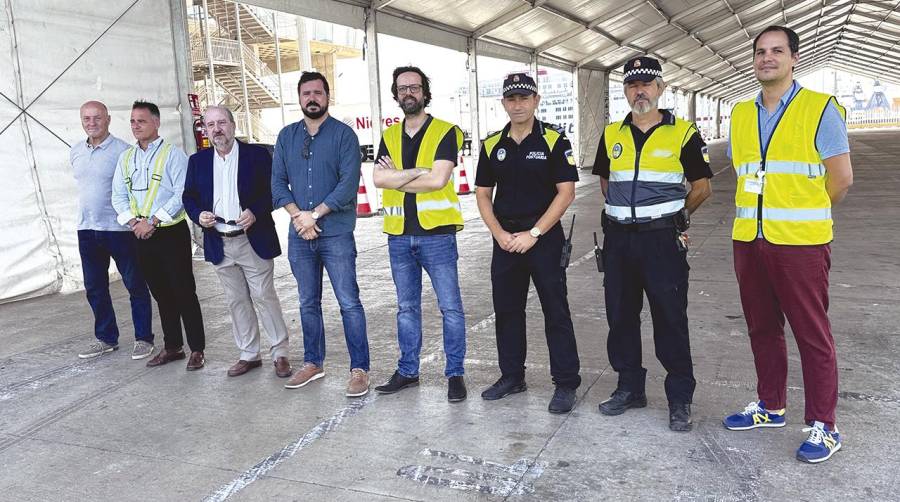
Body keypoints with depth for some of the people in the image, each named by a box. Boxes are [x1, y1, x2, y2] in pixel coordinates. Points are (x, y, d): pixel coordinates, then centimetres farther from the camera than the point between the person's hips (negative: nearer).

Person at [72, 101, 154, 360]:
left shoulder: (122, 150, -9)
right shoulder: (76, 151, 10)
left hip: (119, 229, -6)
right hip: (86, 229, 7)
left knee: (135, 285, 1)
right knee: (94, 288, 13)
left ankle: (143, 339, 11)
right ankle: (106, 338, 26)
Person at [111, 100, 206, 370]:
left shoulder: (172, 154, -6)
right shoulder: (126, 158, 12)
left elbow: (182, 194, -14)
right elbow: (119, 196, 12)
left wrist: (152, 221, -15)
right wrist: (134, 222, -5)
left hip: (172, 233, -6)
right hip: (142, 236, 6)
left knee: (184, 292, -2)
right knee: (161, 293, 13)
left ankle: (197, 349, 6)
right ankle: (172, 347, 23)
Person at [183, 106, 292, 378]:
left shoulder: (257, 154, -2)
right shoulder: (197, 161, 9)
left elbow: (273, 191, -4)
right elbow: (189, 197, 14)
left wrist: (255, 212, -20)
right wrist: (198, 215, -7)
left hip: (254, 241, -4)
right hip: (219, 245, 4)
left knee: (264, 297, -1)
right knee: (236, 302, 11)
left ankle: (280, 353, 12)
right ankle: (248, 355, 22)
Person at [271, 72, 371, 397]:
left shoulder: (343, 134, -3)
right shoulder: (287, 136, 11)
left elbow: (349, 184, -12)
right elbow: (278, 183, 6)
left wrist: (314, 215, -13)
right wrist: (297, 215, -9)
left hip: (336, 233, -4)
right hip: (299, 235, 5)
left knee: (349, 303, -4)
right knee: (308, 303, 14)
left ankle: (359, 369, 4)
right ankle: (313, 363, 27)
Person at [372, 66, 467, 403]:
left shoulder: (445, 132, -3)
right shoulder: (389, 136, 10)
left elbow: (438, 180, -17)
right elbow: (379, 178, -5)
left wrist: (396, 179, -7)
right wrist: (419, 172, -13)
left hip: (436, 233, -5)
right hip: (399, 236, 5)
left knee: (450, 307, 1)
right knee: (406, 308, 14)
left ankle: (455, 373, 14)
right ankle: (407, 371, 27)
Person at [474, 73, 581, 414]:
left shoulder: (554, 142, -5)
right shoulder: (492, 145, 8)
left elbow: (566, 193, -10)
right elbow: (483, 194, 10)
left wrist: (533, 234, -14)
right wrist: (500, 234, -4)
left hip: (544, 239, -4)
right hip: (505, 241, 5)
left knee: (556, 312, 1)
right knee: (506, 310, 12)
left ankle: (566, 384, 11)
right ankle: (511, 376, 26)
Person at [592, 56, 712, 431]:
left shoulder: (683, 133, -1)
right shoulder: (611, 134, 10)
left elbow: (702, 186, 5)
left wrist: (674, 215, 9)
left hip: (663, 238, -4)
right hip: (618, 237, 4)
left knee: (671, 319, -1)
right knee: (620, 316, 11)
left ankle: (680, 398, 12)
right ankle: (629, 388, 26)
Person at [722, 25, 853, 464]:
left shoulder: (820, 108, -4)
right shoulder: (741, 114, 11)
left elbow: (841, 178, -4)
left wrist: (805, 214, 6)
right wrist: (761, 213, 15)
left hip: (801, 243, -5)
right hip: (749, 241, 5)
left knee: (812, 334, 1)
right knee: (762, 328, 14)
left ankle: (822, 426, 12)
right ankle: (770, 406, 29)